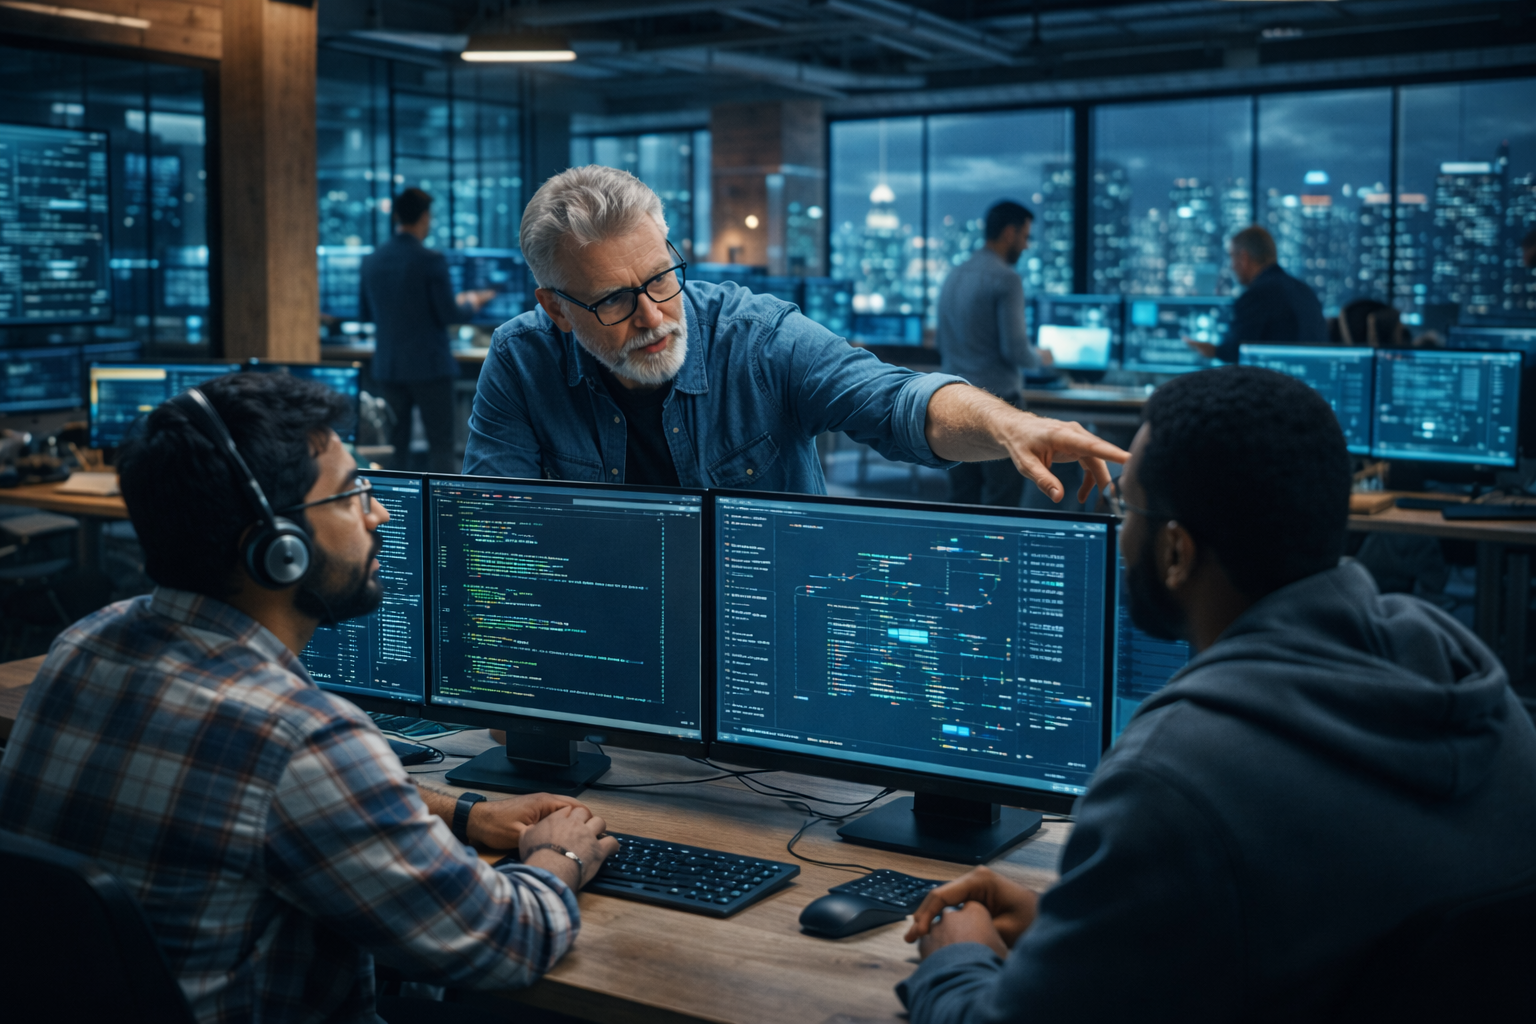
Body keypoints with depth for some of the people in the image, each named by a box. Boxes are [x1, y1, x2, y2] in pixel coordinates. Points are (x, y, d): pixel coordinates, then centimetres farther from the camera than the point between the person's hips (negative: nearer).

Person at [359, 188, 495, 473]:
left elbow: (365, 313, 13)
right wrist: (473, 301, 8)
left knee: (395, 447, 13)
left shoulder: (371, 261, 3)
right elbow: (449, 314, -12)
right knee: (441, 446, 1)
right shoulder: (431, 261, -14)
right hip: (429, 366, -5)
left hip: (387, 367, 5)